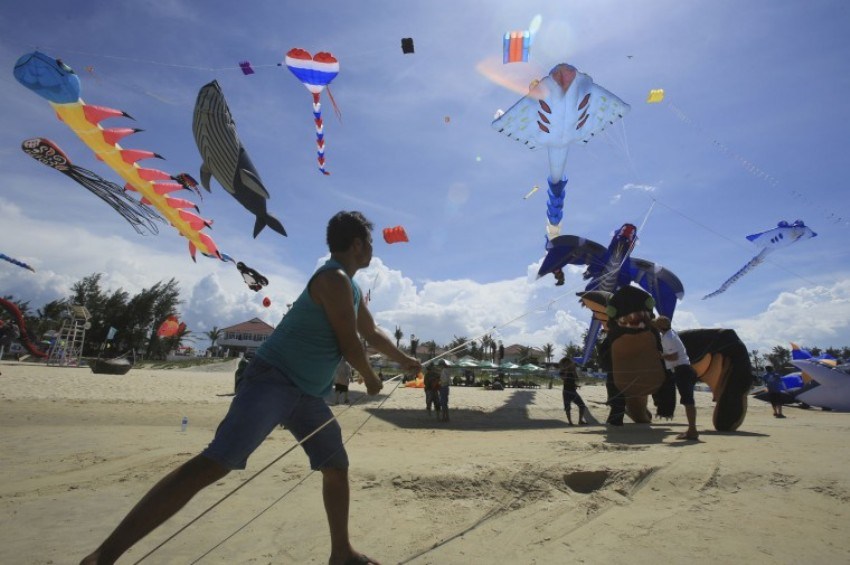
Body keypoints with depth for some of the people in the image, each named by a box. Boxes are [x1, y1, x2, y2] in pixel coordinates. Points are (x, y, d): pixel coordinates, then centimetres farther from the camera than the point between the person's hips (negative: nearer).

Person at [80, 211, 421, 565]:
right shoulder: (334, 279, -14)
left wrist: (405, 361, 38)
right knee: (214, 463, -18)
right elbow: (350, 346, -14)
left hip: (308, 394, 10)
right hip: (274, 381, -10)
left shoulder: (351, 288, 16)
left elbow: (372, 333, 30)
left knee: (337, 468, 14)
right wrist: (371, 379, 4)